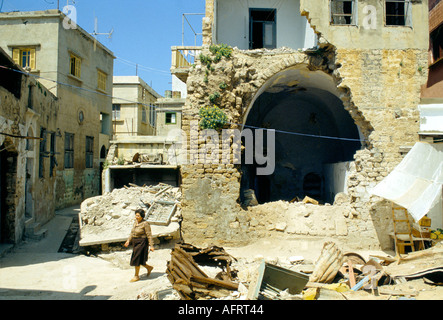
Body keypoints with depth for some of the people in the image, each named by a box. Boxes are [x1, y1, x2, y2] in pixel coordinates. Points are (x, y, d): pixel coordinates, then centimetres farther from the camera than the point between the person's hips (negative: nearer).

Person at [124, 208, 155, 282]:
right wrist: (128, 240, 4)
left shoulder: (145, 224, -18)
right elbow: (132, 232, 14)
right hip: (135, 243, 8)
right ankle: (149, 268, 33)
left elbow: (149, 235, -17)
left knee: (137, 259, -3)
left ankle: (136, 276, 14)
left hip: (141, 243, -8)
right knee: (136, 259, 13)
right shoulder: (136, 222, 5)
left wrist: (151, 245, -18)